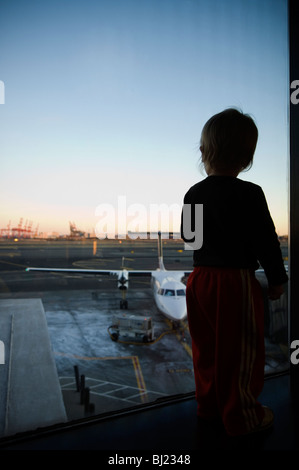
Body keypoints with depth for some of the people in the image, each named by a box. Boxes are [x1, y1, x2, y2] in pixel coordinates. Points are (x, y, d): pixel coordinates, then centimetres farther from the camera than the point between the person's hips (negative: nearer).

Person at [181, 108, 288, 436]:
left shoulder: (193, 194, 2)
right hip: (236, 281, -6)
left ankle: (209, 404, 36)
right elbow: (266, 241, -12)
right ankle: (242, 416, 26)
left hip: (200, 278, 6)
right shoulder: (249, 194, -15)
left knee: (206, 348, 19)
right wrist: (277, 278, 1)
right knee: (241, 351, 10)